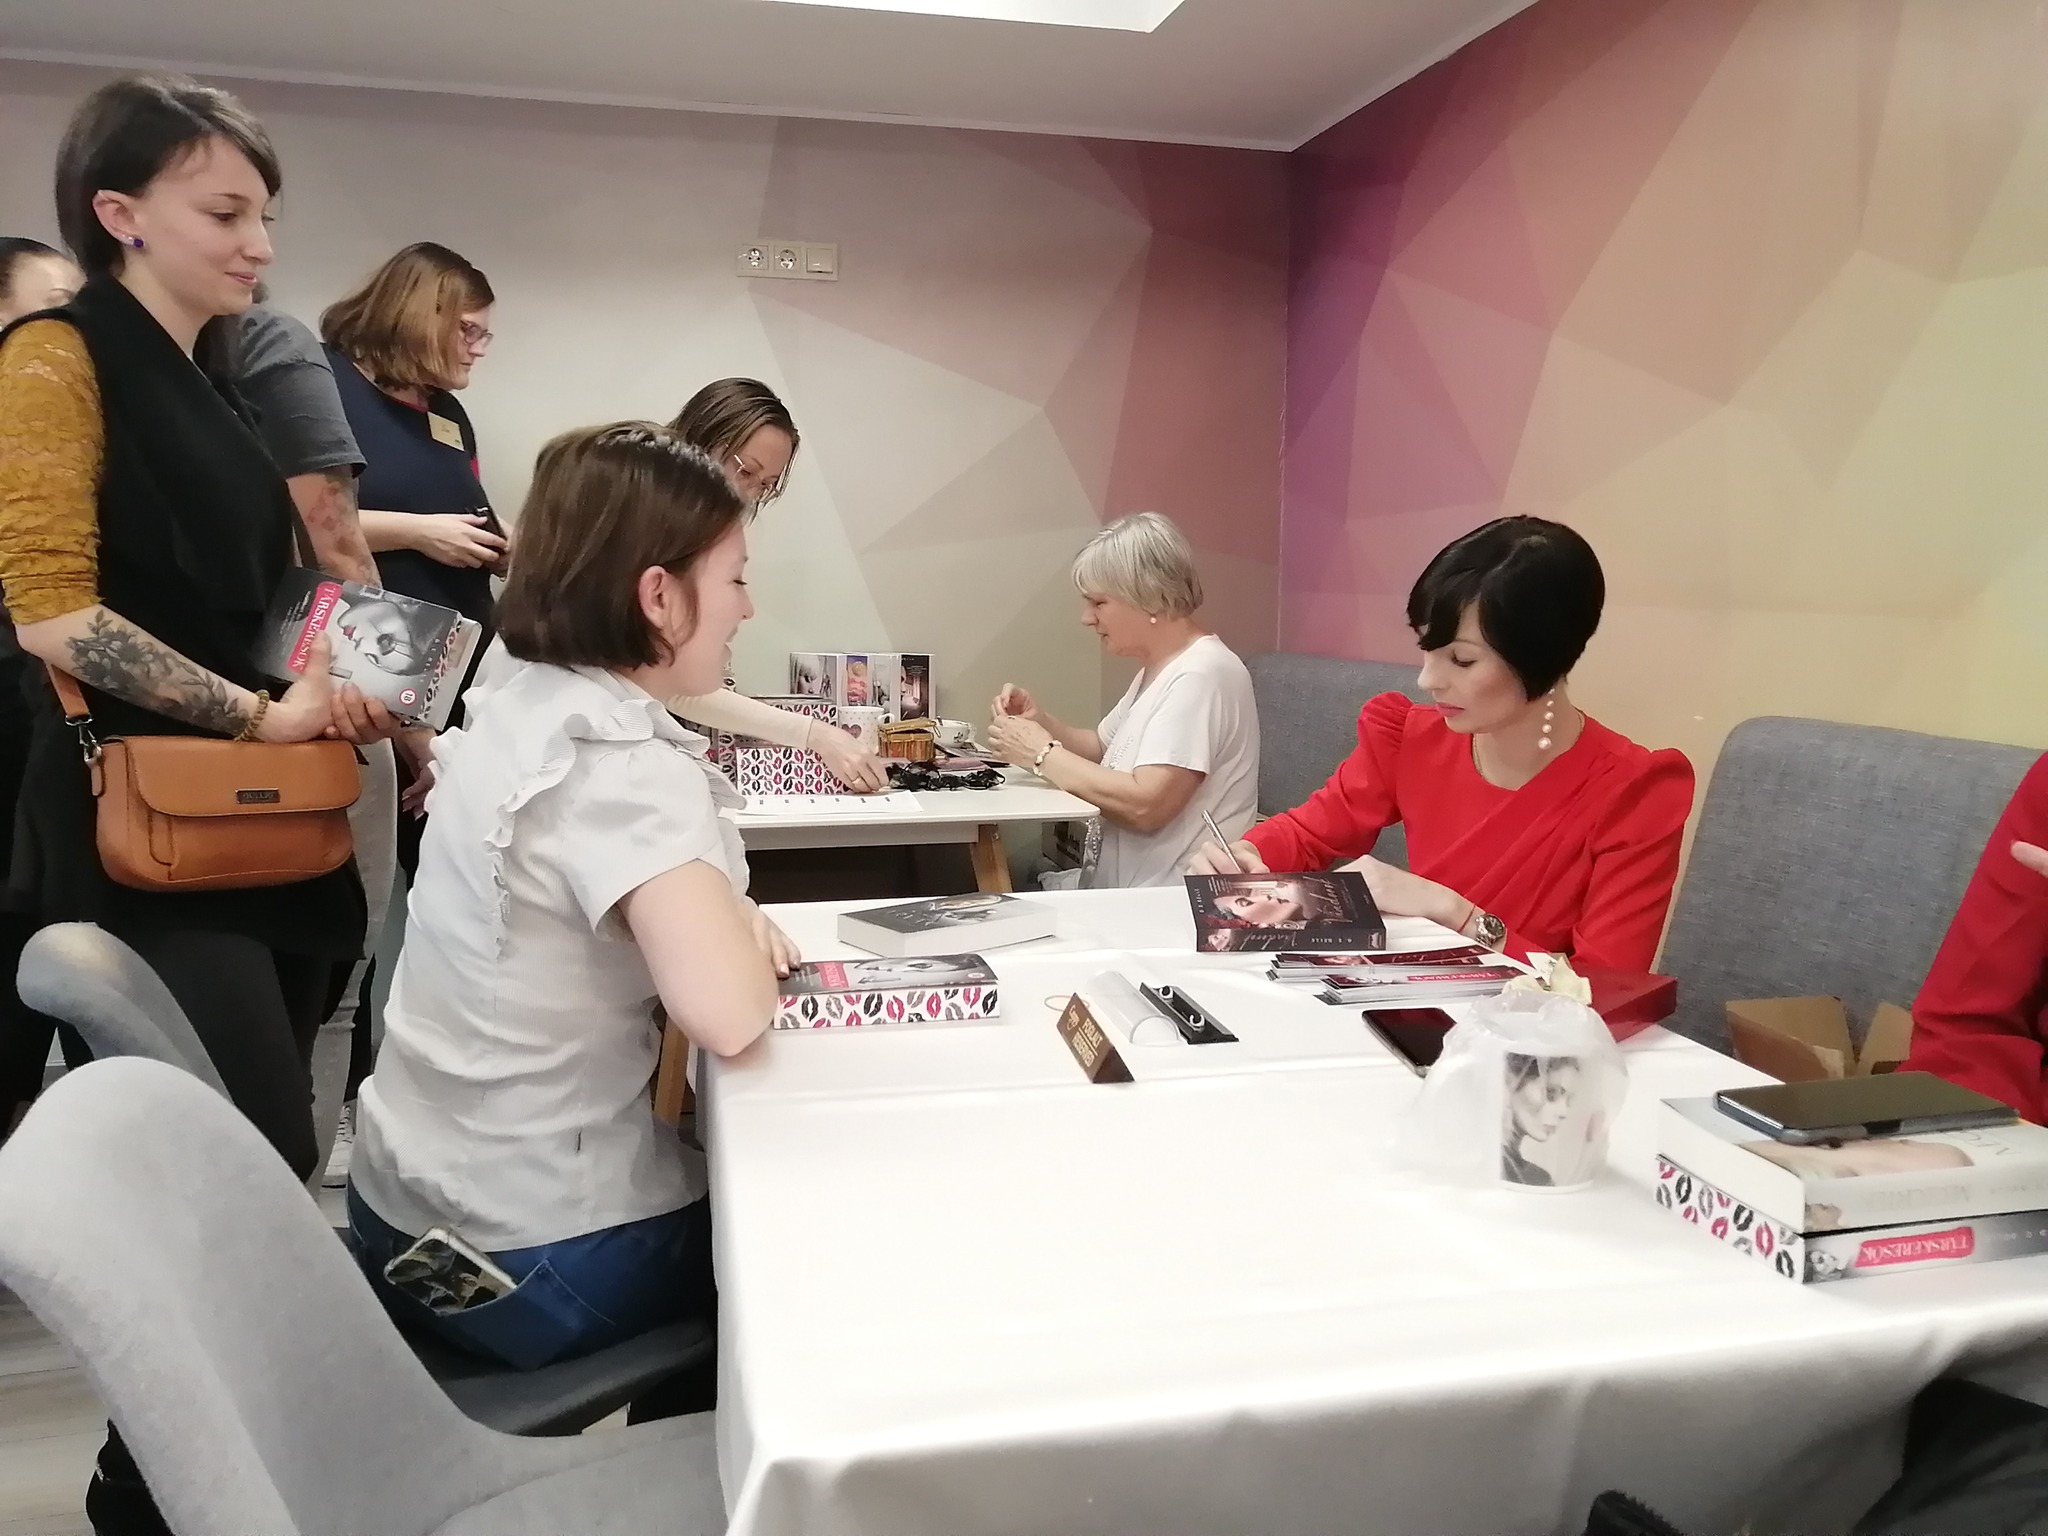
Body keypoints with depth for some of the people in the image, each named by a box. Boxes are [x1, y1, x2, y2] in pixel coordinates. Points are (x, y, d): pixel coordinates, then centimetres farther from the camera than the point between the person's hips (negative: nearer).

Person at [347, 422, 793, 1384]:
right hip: (529, 1259, -7)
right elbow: (729, 1015, -36)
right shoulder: (623, 766, -25)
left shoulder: (515, 703, 0)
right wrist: (744, 931, -13)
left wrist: (720, 916, 0)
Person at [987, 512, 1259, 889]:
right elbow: (1103, 749, 22)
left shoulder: (1200, 675, -18)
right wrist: (1040, 720, 4)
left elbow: (1145, 805, -26)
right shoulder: (1158, 669, 13)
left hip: (1169, 903, -8)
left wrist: (1043, 755, -15)